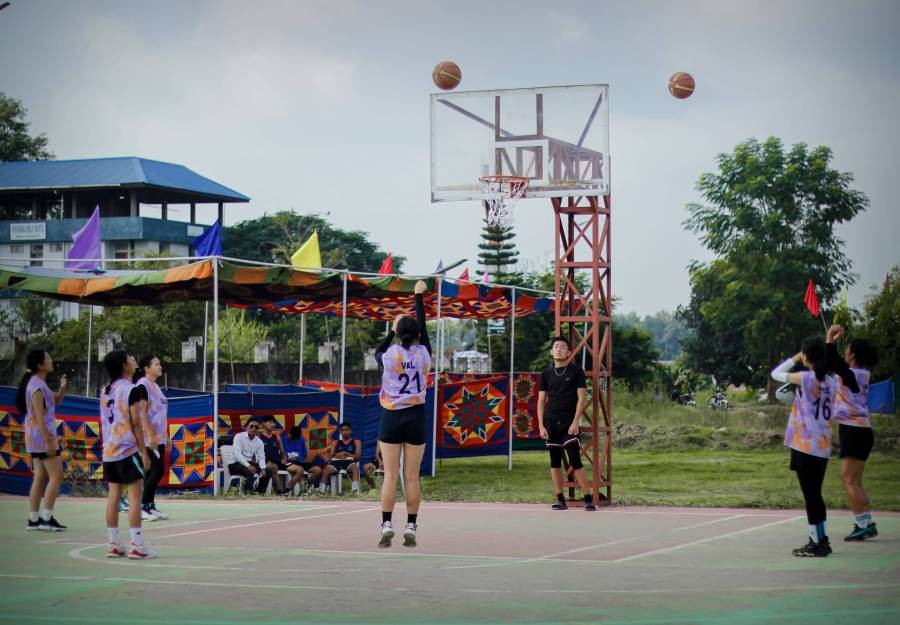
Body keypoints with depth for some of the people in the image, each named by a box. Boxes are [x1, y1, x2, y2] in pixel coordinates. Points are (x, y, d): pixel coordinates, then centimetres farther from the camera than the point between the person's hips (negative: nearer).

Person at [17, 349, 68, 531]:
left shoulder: (38, 383, 14)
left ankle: (33, 519, 10)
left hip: (37, 438, 10)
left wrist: (62, 389, 4)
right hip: (42, 436, -10)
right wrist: (48, 440, -23)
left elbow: (56, 401, 24)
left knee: (40, 478, 10)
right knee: (56, 476, -8)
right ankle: (46, 519, -9)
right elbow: (39, 416, -21)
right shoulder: (37, 386, -16)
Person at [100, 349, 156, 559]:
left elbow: (104, 423, 16)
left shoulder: (106, 391, 12)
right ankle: (137, 545, -9)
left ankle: (113, 544, 9)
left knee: (113, 496, 8)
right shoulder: (132, 390, -11)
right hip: (128, 450, -8)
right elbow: (136, 423, -13)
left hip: (109, 450, 8)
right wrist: (144, 453, -10)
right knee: (135, 497, -5)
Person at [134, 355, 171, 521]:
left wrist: (166, 437, 20)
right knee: (157, 471, -11)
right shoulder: (143, 384, -10)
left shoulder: (155, 386, 18)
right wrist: (151, 435, -21)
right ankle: (143, 507, -6)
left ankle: (150, 506, 12)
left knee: (154, 472, 8)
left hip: (158, 438, 9)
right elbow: (141, 412, -17)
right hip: (149, 438, -9)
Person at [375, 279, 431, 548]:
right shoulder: (423, 354, -2)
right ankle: (411, 528, 1)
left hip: (392, 417, -1)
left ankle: (387, 525, -9)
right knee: (412, 477, 2)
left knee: (390, 475, -1)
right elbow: (423, 326, 13)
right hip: (416, 417, 1)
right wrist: (419, 296, 23)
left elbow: (378, 352, 20)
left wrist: (392, 330, 27)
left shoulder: (389, 355, -5)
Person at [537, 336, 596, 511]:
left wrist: (575, 422, -12)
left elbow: (581, 398, -4)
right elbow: (541, 401, 10)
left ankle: (588, 499, -5)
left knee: (575, 461, -10)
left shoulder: (576, 371, 0)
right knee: (555, 462, 5)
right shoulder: (546, 374, 9)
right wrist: (541, 425, 1)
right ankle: (560, 500, 10)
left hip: (569, 423, -4)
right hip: (551, 423, 4)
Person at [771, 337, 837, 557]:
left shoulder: (805, 378, -12)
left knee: (810, 496, -2)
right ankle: (822, 540, 20)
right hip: (823, 447, 7)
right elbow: (831, 411, 13)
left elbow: (776, 373, 1)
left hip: (805, 446, -7)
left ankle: (816, 543, 0)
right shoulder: (830, 381, 7)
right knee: (815, 495, 16)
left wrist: (794, 359, 11)